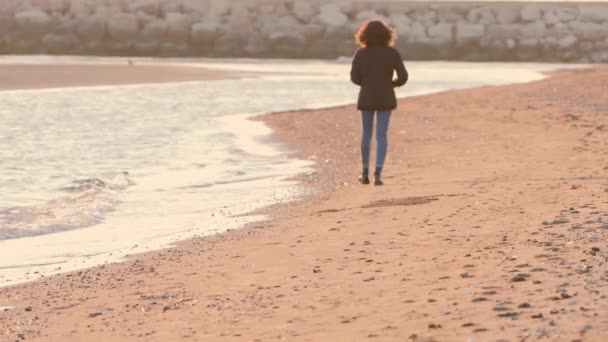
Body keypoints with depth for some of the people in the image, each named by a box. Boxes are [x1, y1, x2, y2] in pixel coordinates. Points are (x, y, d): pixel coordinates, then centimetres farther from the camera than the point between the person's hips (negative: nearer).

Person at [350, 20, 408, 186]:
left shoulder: (361, 54, -5)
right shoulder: (392, 53, -6)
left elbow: (355, 77, -4)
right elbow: (403, 77, -10)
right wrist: (391, 84, 11)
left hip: (367, 98, 1)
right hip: (386, 98, -1)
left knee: (366, 134, 15)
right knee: (382, 135, 1)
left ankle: (365, 173, 21)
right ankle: (378, 173, -10)